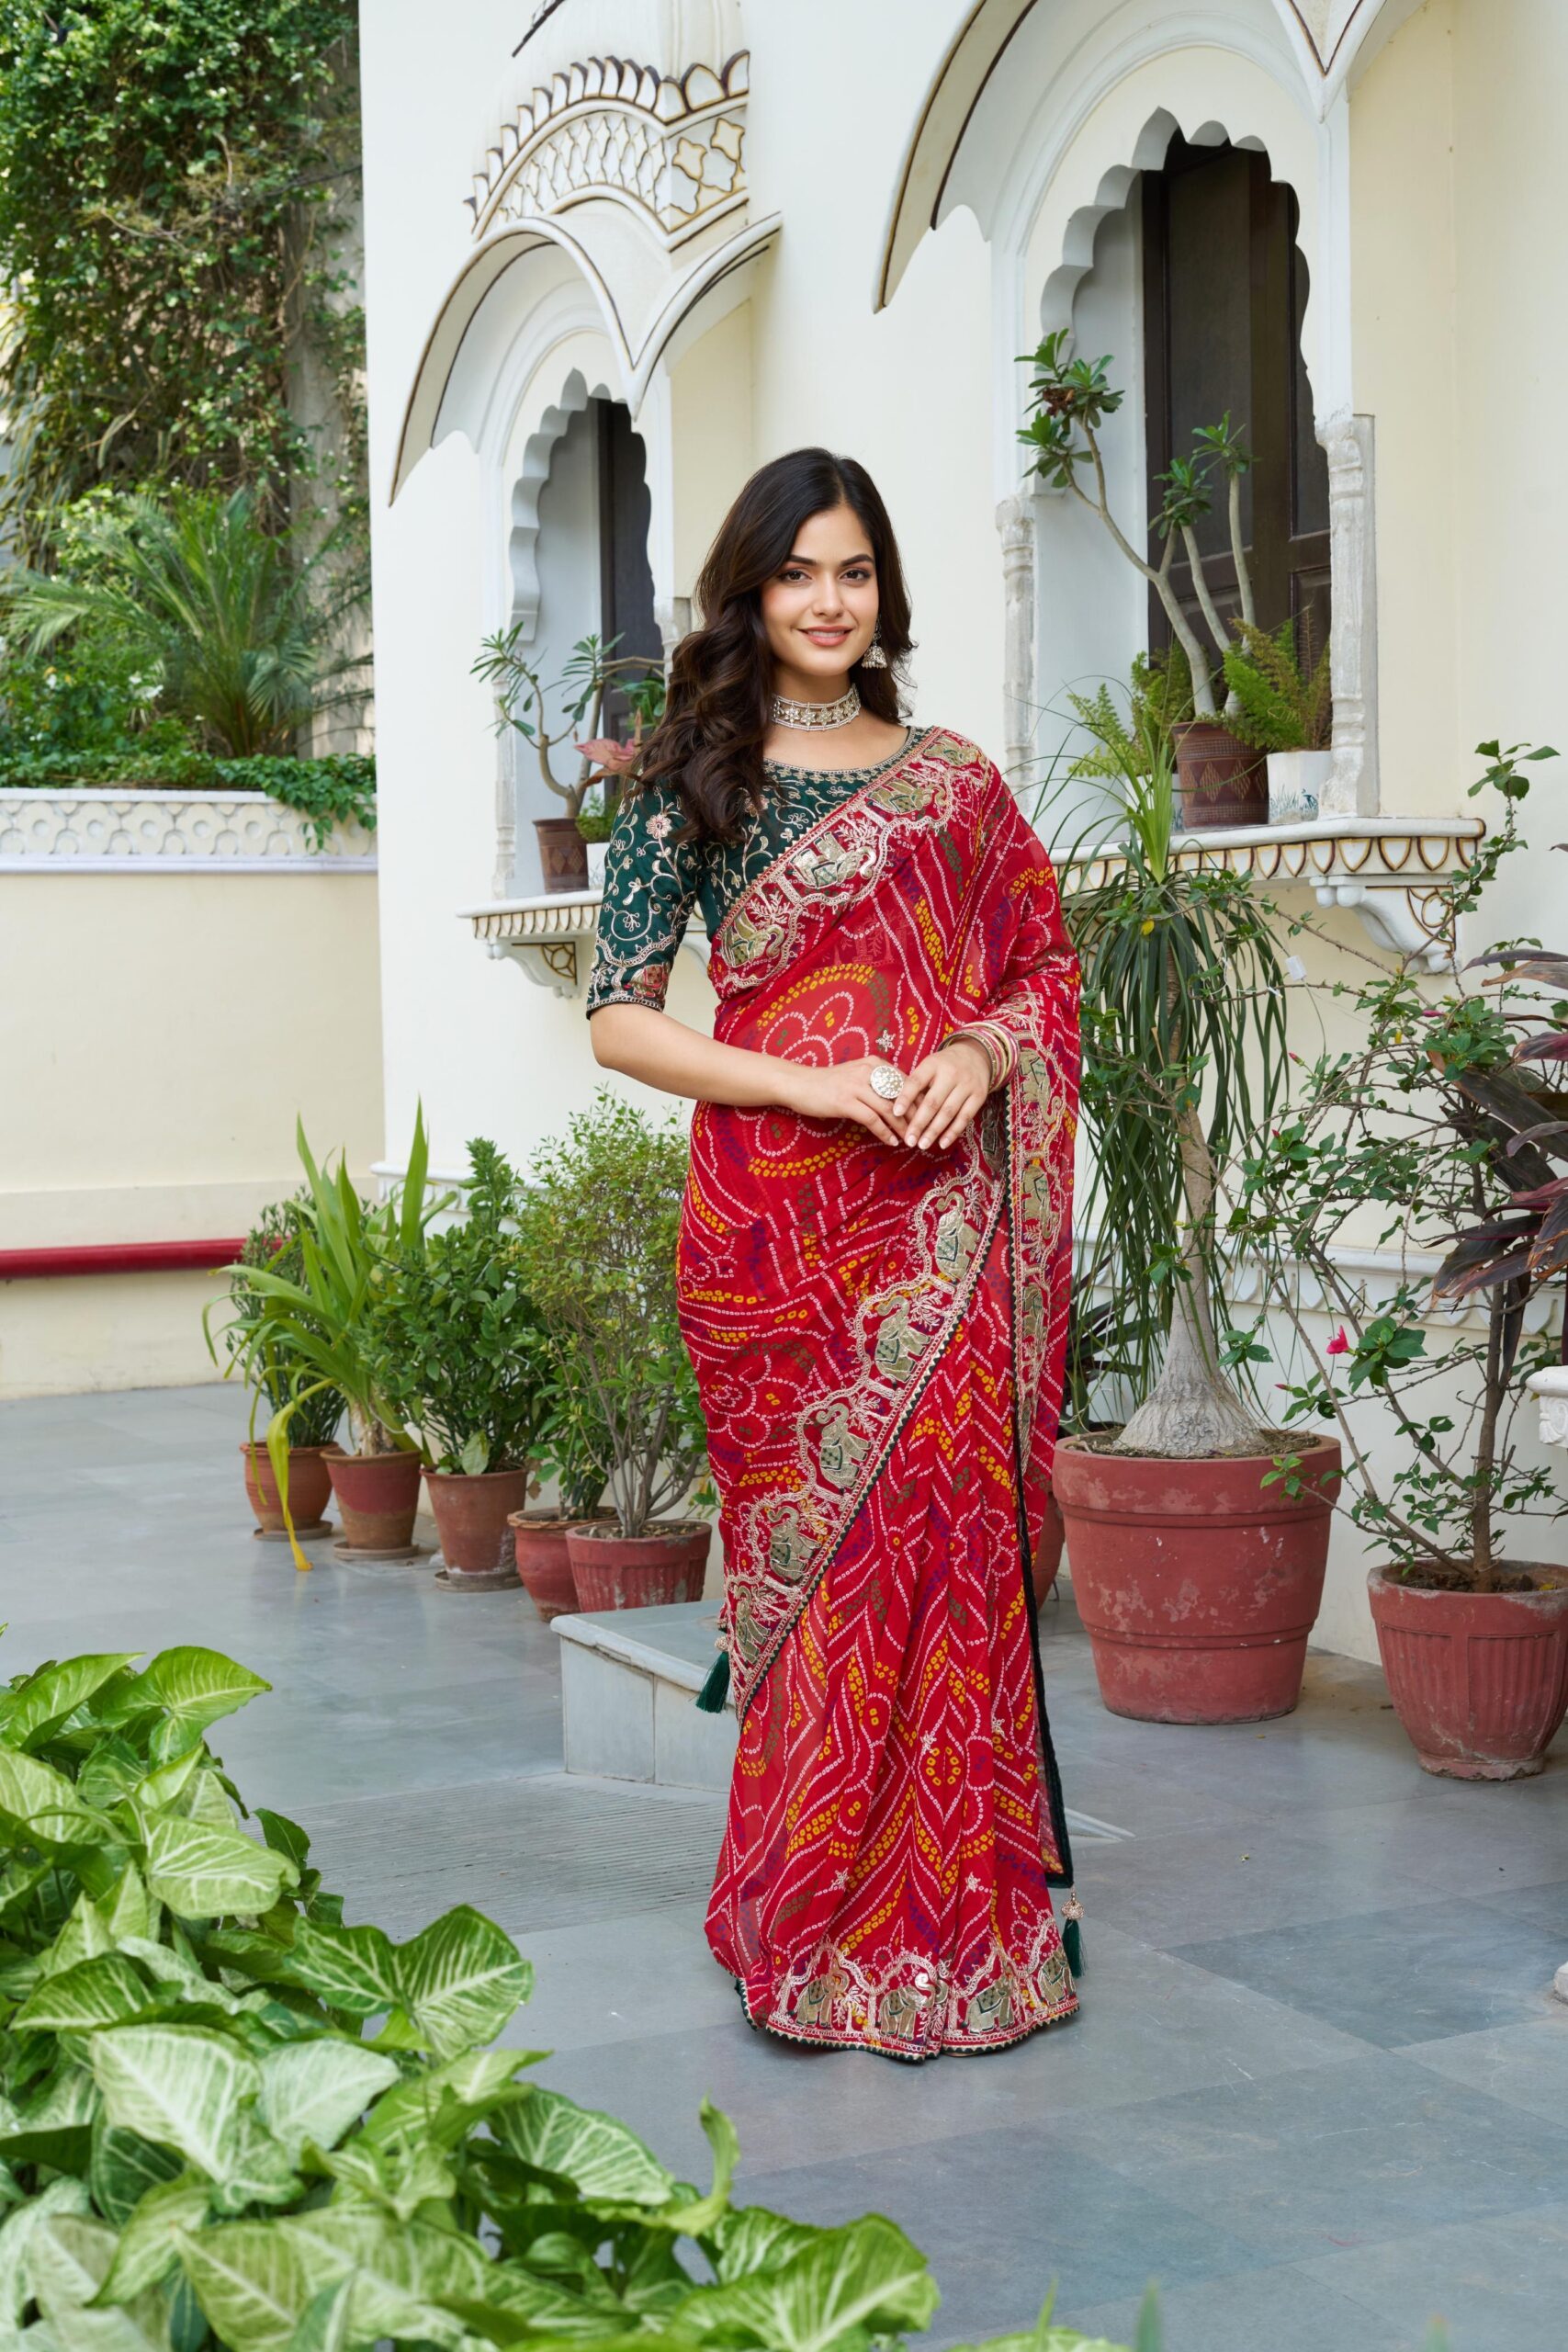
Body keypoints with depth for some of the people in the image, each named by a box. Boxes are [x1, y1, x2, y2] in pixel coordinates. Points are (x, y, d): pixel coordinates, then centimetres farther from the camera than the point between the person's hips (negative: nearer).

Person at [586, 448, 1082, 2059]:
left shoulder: (952, 781, 13)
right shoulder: (691, 782, 4)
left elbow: (1045, 969, 14)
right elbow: (619, 1020, -1)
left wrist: (979, 1052, -8)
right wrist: (814, 1085, -13)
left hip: (942, 1228, 2)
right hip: (774, 1225, -2)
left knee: (952, 1539, -1)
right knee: (812, 1550, 0)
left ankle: (950, 1917, 13)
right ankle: (818, 1937, 14)